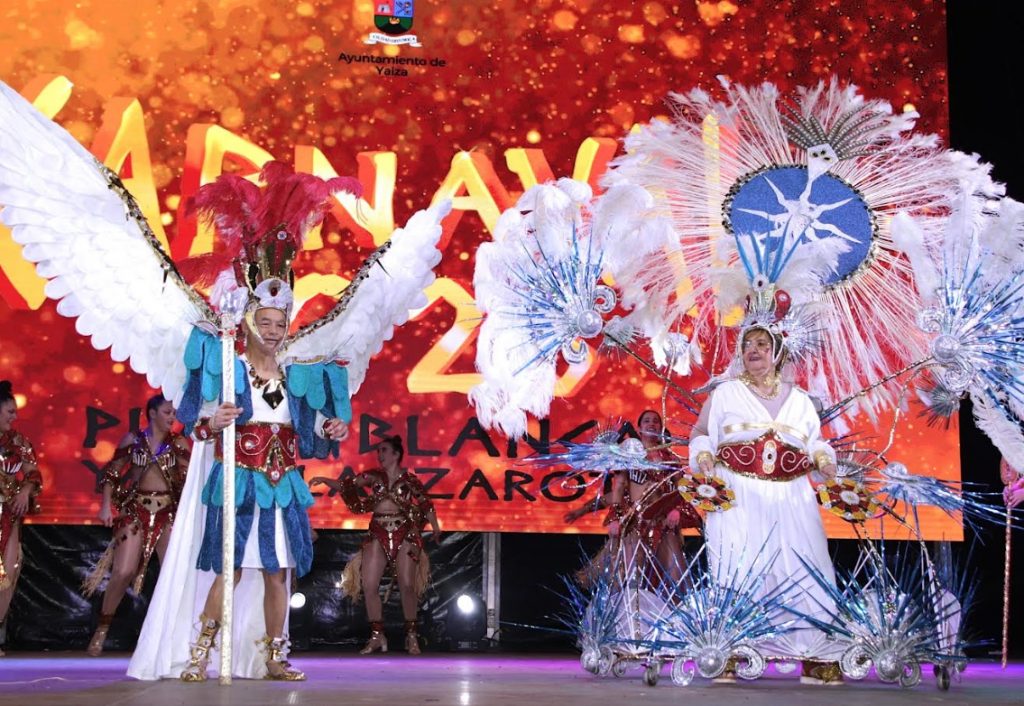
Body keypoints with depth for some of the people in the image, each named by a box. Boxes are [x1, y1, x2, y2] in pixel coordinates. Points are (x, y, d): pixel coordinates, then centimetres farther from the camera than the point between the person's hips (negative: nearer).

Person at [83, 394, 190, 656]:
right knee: (123, 572, -11)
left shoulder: (178, 443, 6)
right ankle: (102, 629, 6)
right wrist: (106, 505, -3)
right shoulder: (132, 439, 5)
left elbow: (189, 478, 2)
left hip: (168, 513, 1)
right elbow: (112, 473, 6)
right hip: (135, 511, -1)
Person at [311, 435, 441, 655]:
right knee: (369, 585, -4)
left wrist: (435, 528, 3)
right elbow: (346, 486, 4)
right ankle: (377, 635, 7)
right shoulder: (374, 476, 7)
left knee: (407, 585, -6)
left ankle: (411, 636, 7)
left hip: (404, 534, -3)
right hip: (378, 535, 3)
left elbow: (425, 504, 9)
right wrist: (324, 480, -9)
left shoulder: (409, 479, 2)